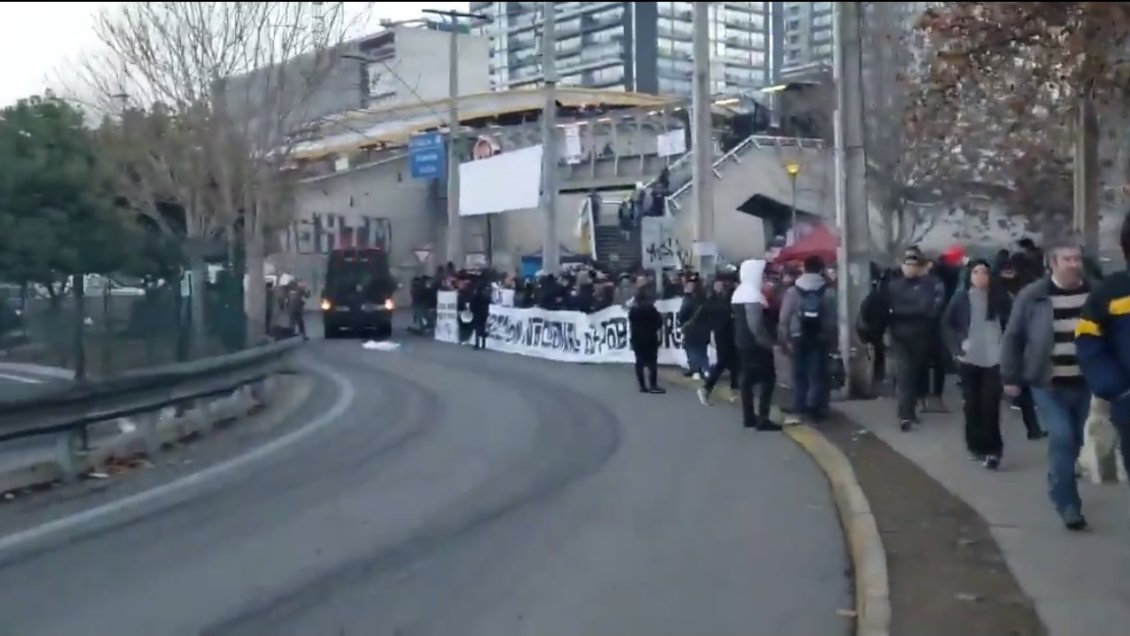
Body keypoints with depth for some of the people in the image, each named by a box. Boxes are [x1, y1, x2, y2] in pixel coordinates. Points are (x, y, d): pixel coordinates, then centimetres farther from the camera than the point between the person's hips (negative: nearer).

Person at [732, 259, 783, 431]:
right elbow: (756, 324, -24)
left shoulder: (739, 293, 11)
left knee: (747, 379, 11)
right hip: (756, 344, -10)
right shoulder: (753, 294, -20)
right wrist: (769, 343, -18)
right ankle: (762, 419, -10)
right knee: (768, 379, -6)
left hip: (742, 342, 10)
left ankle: (749, 417, 14)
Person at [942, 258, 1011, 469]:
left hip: (994, 358, -1)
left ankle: (992, 449, -6)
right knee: (972, 404, 7)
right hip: (969, 358, 1)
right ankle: (976, 445, 19)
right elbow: (946, 324, 6)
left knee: (990, 405, -8)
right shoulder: (961, 298, 0)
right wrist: (956, 347, -3)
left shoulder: (999, 297, 0)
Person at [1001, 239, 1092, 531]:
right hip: (1049, 384, -3)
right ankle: (1067, 503, -5)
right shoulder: (1032, 296, -8)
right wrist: (1010, 377, -2)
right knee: (1061, 438, -14)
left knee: (1075, 441, 14)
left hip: (1085, 383, 3)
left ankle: (1059, 488, 38)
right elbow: (1013, 337, -1)